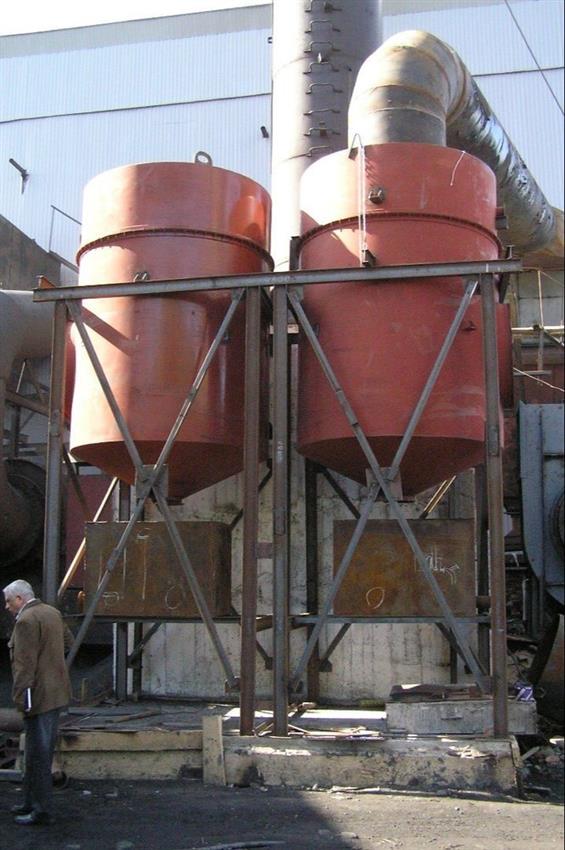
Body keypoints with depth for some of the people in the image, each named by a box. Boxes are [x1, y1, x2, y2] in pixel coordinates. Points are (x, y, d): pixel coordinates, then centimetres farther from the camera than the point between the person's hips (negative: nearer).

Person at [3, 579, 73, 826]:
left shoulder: (26, 621, -17)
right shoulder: (52, 613, 11)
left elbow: (25, 664, -22)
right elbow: (68, 640, 27)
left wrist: (21, 696, -20)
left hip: (39, 695, -10)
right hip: (56, 692, 10)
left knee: (38, 754, -2)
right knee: (42, 752, 17)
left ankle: (41, 811, 3)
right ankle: (32, 803, 27)